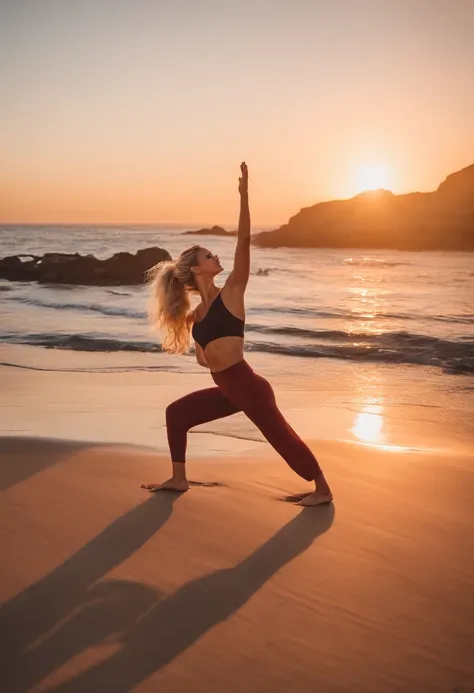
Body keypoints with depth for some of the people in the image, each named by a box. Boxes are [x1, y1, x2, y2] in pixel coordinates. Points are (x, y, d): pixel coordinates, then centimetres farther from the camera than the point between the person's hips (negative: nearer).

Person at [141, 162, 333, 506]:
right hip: (227, 390, 7)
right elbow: (203, 358, 22)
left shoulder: (231, 292, -1)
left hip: (248, 386, -7)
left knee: (282, 437, -2)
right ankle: (179, 479, 24)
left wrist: (244, 195, -14)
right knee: (176, 413, 15)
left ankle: (323, 489, 11)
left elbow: (244, 242, -10)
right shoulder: (196, 315, 12)